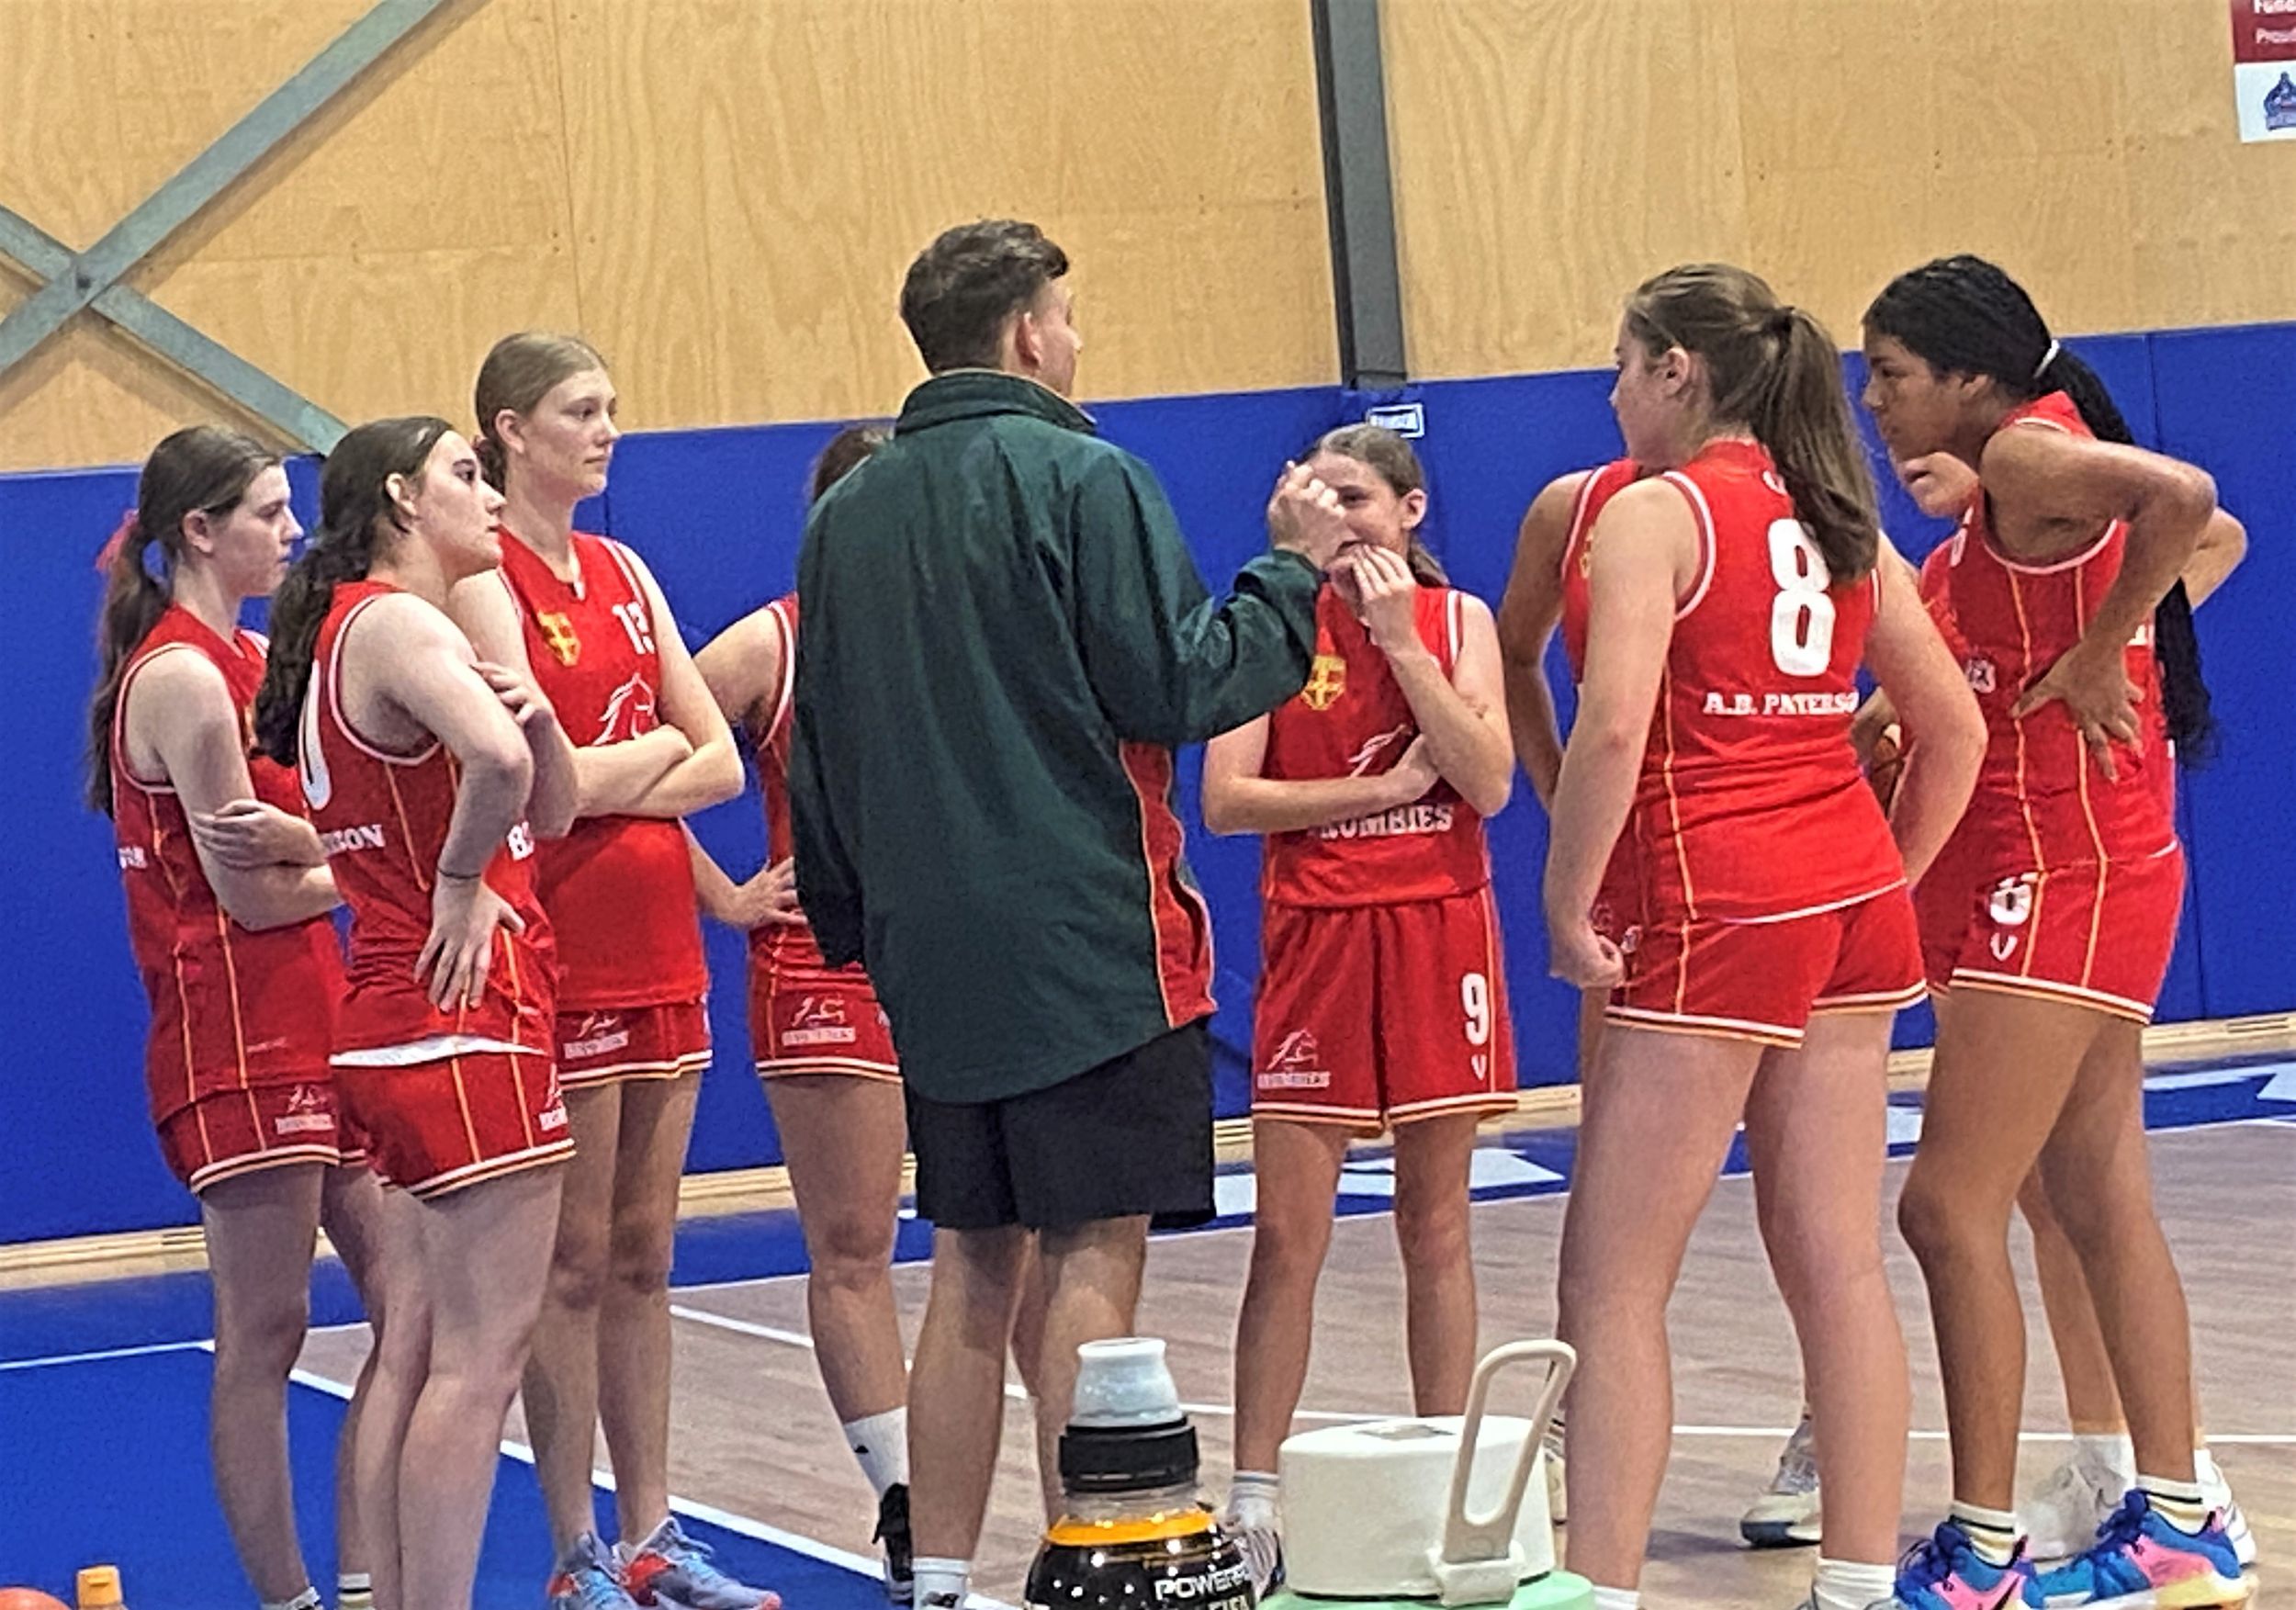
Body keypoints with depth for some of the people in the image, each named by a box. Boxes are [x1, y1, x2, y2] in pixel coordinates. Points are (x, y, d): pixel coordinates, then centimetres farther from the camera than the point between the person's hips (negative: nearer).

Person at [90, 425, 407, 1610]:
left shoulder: (252, 662, 15)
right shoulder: (181, 677, -13)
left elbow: (284, 846, 5)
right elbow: (251, 895, -15)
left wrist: (304, 841, -18)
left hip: (311, 1027, 9)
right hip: (237, 1043, -9)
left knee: (413, 1298, 7)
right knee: (264, 1334, -3)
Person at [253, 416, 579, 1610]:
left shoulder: (357, 628, 17)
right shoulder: (399, 622, -13)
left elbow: (547, 811, 17)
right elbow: (497, 764, -36)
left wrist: (533, 712, -3)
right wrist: (461, 881, -18)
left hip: (398, 1023, 10)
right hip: (464, 1020, -10)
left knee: (426, 1348, 14)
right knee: (482, 1355, -9)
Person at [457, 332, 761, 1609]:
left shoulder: (622, 571, 13)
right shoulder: (484, 583, -8)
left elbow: (721, 763, 7)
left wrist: (604, 783, -10)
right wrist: (657, 751, -2)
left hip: (659, 945, 7)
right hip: (560, 954, -7)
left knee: (643, 1256, 10)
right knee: (574, 1263, -2)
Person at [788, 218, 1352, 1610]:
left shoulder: (850, 514, 12)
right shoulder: (1080, 478, -9)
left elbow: (823, 752, 17)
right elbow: (1179, 688, -12)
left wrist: (854, 924, 25)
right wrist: (1294, 571, 0)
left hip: (933, 953, 6)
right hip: (1089, 936, -6)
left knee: (974, 1266, 12)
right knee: (1094, 1255, -4)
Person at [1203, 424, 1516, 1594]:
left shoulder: (1456, 620, 5)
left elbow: (1487, 782, -8)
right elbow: (1225, 799, -7)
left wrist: (1400, 642, -11)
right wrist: (1381, 788, -11)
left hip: (1438, 929, 1)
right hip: (1316, 935, -1)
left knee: (1436, 1223, 7)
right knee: (1288, 1233, -4)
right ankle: (1252, 1502, -1)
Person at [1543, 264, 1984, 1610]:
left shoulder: (1654, 509, -7)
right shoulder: (1834, 518, 13)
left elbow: (1614, 730, -19)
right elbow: (1955, 728, 15)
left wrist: (1567, 910, -10)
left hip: (1719, 913, -7)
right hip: (1852, 904, 7)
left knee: (1615, 1278, -3)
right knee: (1839, 1262, 9)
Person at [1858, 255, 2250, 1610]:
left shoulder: (2027, 451, -14)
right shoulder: (2003, 484, 13)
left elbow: (2183, 497, -32)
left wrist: (2096, 656, -23)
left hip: (2061, 878, -10)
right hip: (2062, 874, 10)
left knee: (1950, 1205, -9)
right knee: (2101, 1204, 12)